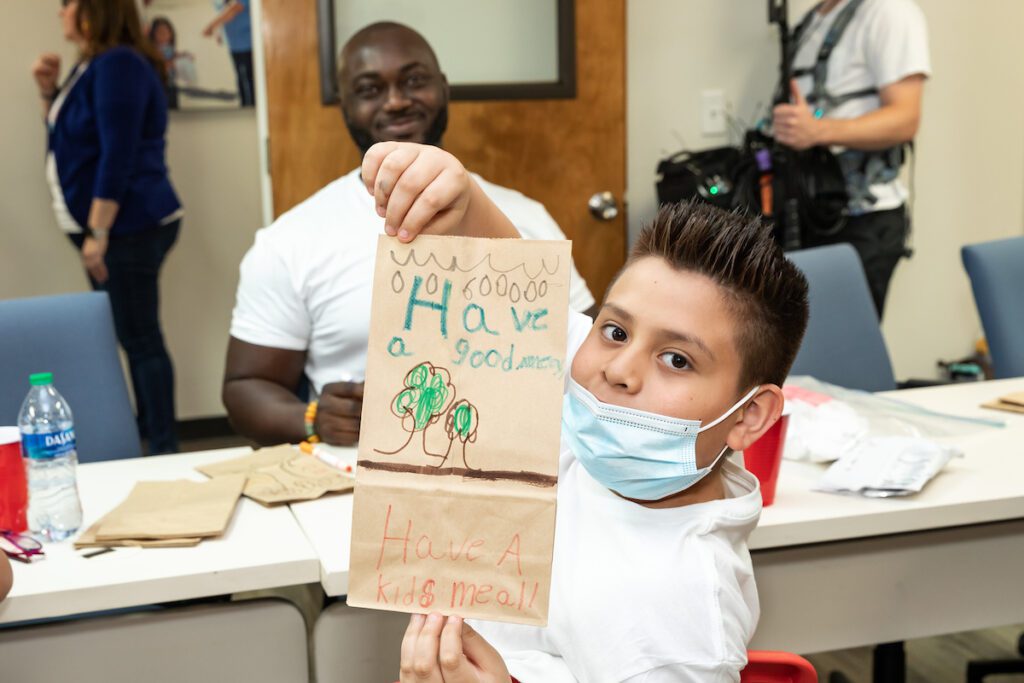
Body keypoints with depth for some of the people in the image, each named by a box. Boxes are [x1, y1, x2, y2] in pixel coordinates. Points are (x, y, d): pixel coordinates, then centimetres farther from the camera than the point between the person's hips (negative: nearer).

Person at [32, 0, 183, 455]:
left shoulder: (118, 65, -15)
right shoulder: (90, 66, 16)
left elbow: (118, 156, -21)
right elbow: (69, 140, 23)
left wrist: (97, 234, -21)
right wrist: (49, 92, 8)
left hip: (129, 228, -10)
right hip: (106, 228, 10)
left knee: (140, 339, -6)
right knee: (130, 336, 13)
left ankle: (164, 450, 0)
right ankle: (148, 435, 21)